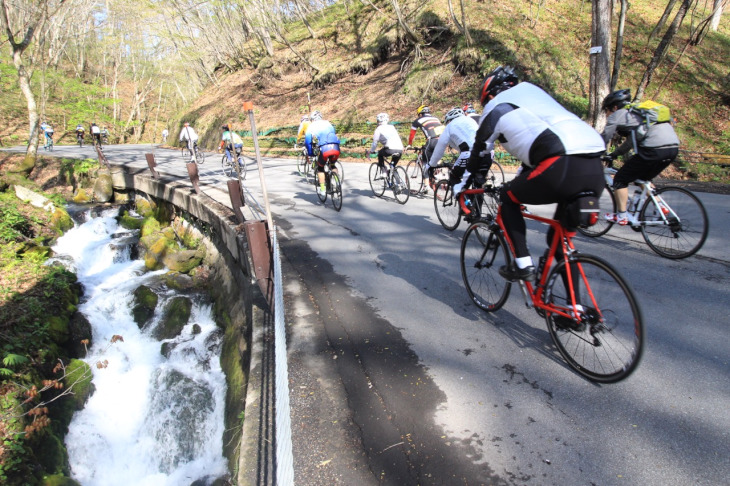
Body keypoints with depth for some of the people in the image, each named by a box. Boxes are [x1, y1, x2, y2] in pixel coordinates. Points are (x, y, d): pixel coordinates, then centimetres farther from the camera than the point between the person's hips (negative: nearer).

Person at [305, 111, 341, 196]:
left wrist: (310, 153, 23)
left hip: (324, 148, -3)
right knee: (332, 165, 30)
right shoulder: (328, 123, 27)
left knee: (320, 168, 21)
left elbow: (307, 141, 14)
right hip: (336, 148, 3)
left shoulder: (311, 126, 18)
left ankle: (322, 188, 12)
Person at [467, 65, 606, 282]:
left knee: (508, 198, 19)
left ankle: (522, 264, 12)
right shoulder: (531, 89, 33)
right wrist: (524, 177, 51)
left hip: (563, 166, -7)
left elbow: (480, 153, 22)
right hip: (595, 169, 7)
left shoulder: (495, 106, 14)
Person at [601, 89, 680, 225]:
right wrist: (613, 155, 43)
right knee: (643, 178, 30)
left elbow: (604, 139, 5)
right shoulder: (636, 113, 31)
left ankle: (621, 216, 9)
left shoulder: (618, 115, 6)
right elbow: (631, 140, 39)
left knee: (620, 180, 5)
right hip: (673, 148, 9)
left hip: (653, 150, -9)